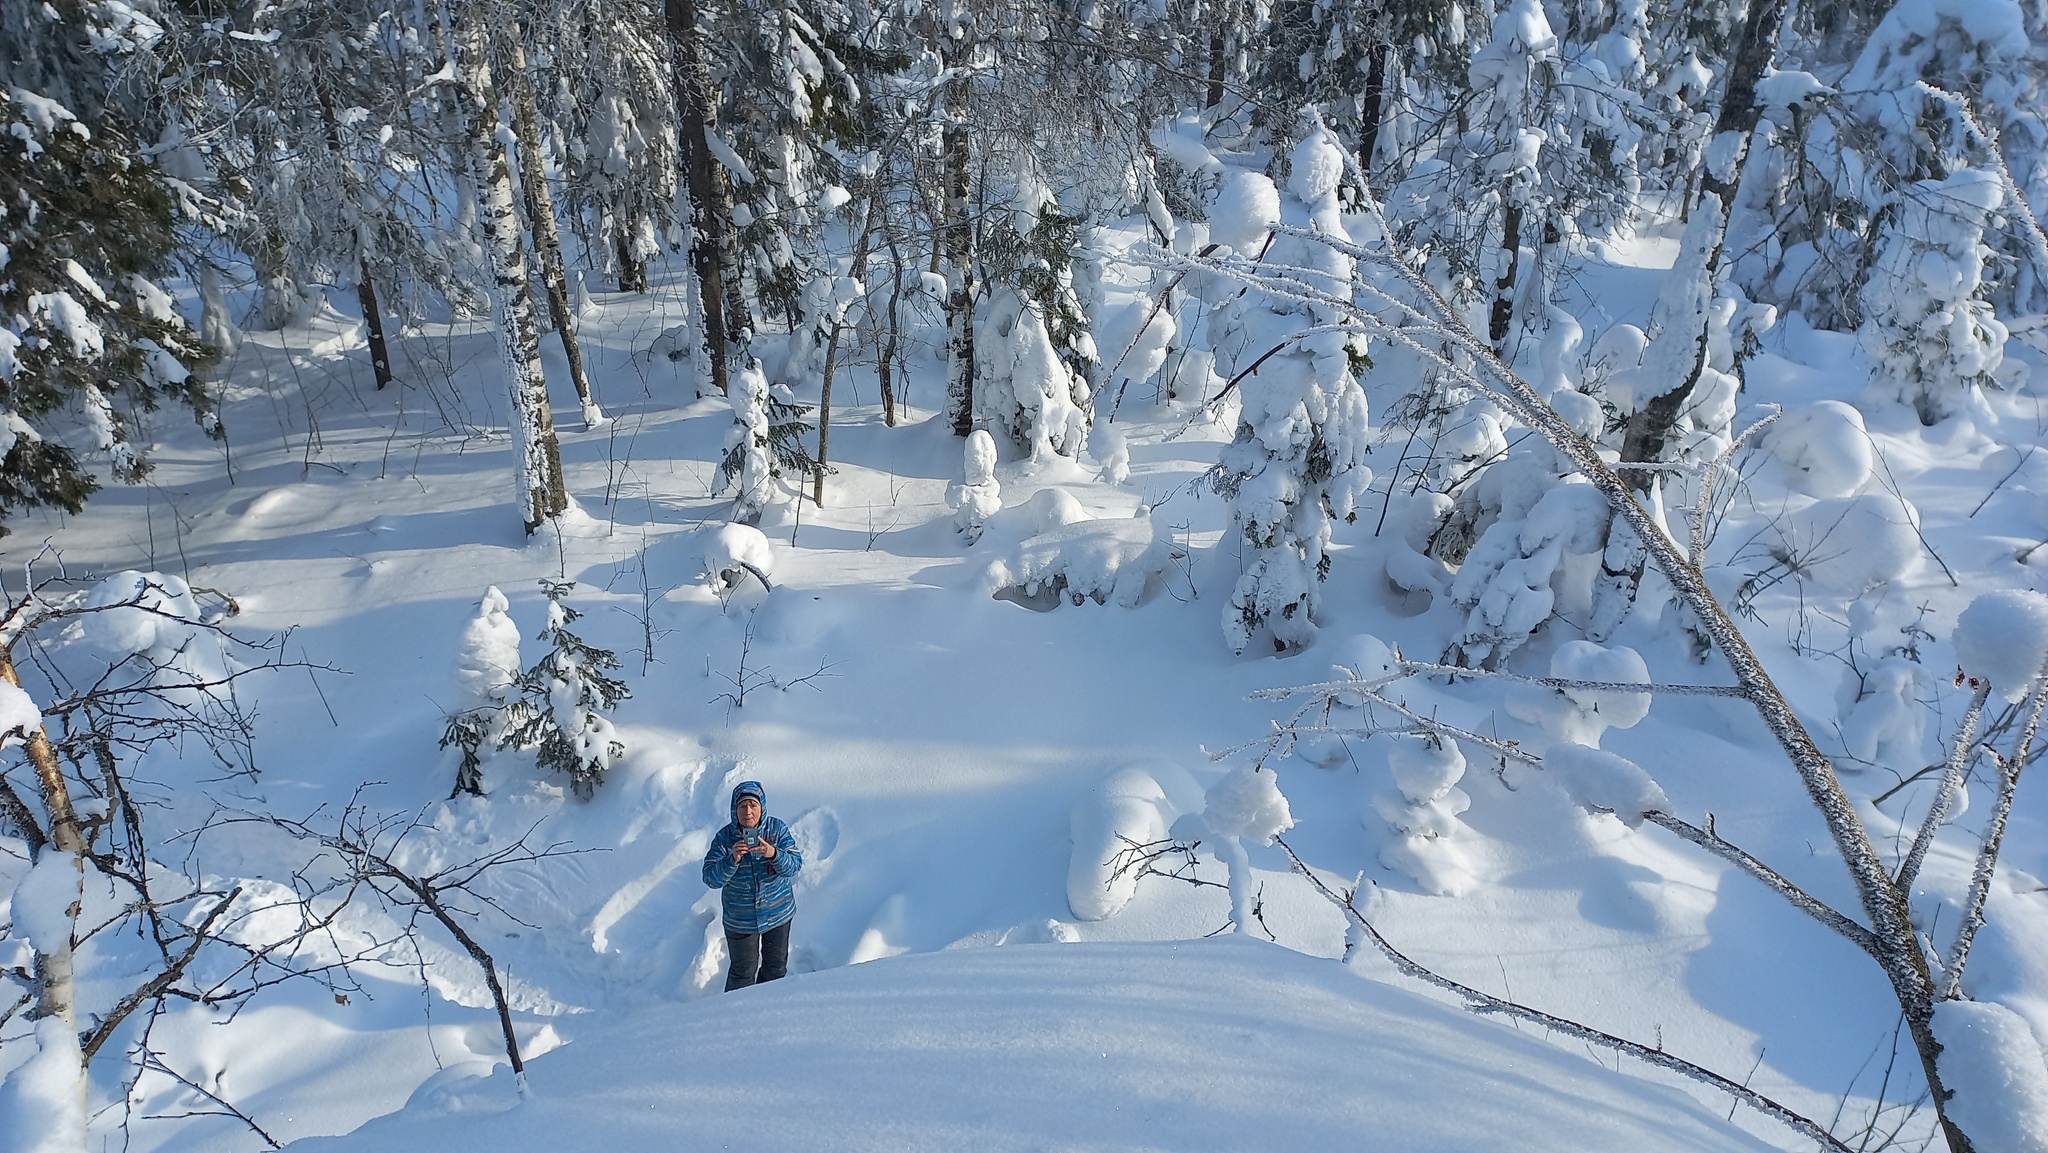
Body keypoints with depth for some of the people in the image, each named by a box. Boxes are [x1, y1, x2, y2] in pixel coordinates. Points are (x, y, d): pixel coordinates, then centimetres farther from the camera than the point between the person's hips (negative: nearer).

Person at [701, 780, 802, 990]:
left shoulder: (778, 829, -13)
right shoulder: (725, 837, -16)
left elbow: (794, 866, -18)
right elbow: (711, 878, -21)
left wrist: (774, 854, -38)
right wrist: (732, 859, -39)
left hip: (778, 911, 2)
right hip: (740, 918, -2)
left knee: (776, 965, 20)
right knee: (743, 971, 8)